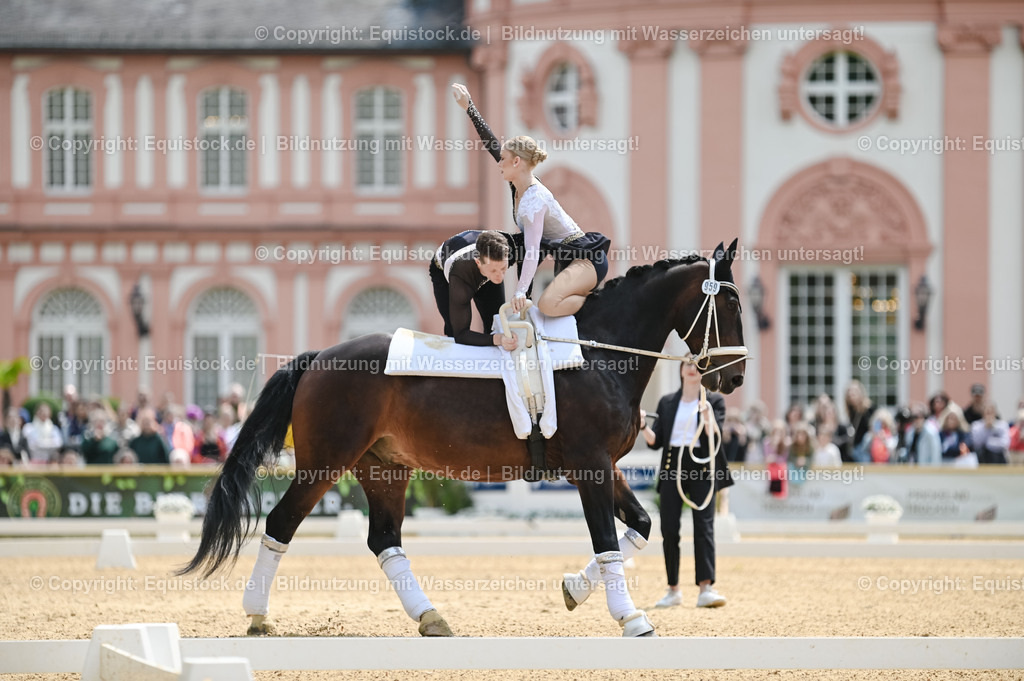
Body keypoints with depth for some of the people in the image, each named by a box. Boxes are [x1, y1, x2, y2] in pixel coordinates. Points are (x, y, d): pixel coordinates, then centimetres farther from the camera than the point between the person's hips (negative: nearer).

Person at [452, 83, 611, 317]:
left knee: (548, 304, -33)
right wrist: (469, 108, 7)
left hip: (587, 260, -10)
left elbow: (532, 251, -32)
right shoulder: (518, 186, 3)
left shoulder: (534, 201, -23)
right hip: (567, 261, 10)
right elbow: (491, 143, 8)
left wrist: (521, 291, -39)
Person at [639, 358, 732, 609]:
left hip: (701, 468, -3)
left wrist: (708, 417, -23)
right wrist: (643, 426, -8)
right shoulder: (667, 403, 15)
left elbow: (715, 437, -7)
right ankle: (673, 590, 9)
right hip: (672, 466, 3)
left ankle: (706, 588, -20)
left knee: (703, 526, -13)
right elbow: (655, 441, 10)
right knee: (669, 529, 0)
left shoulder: (714, 400, 7)